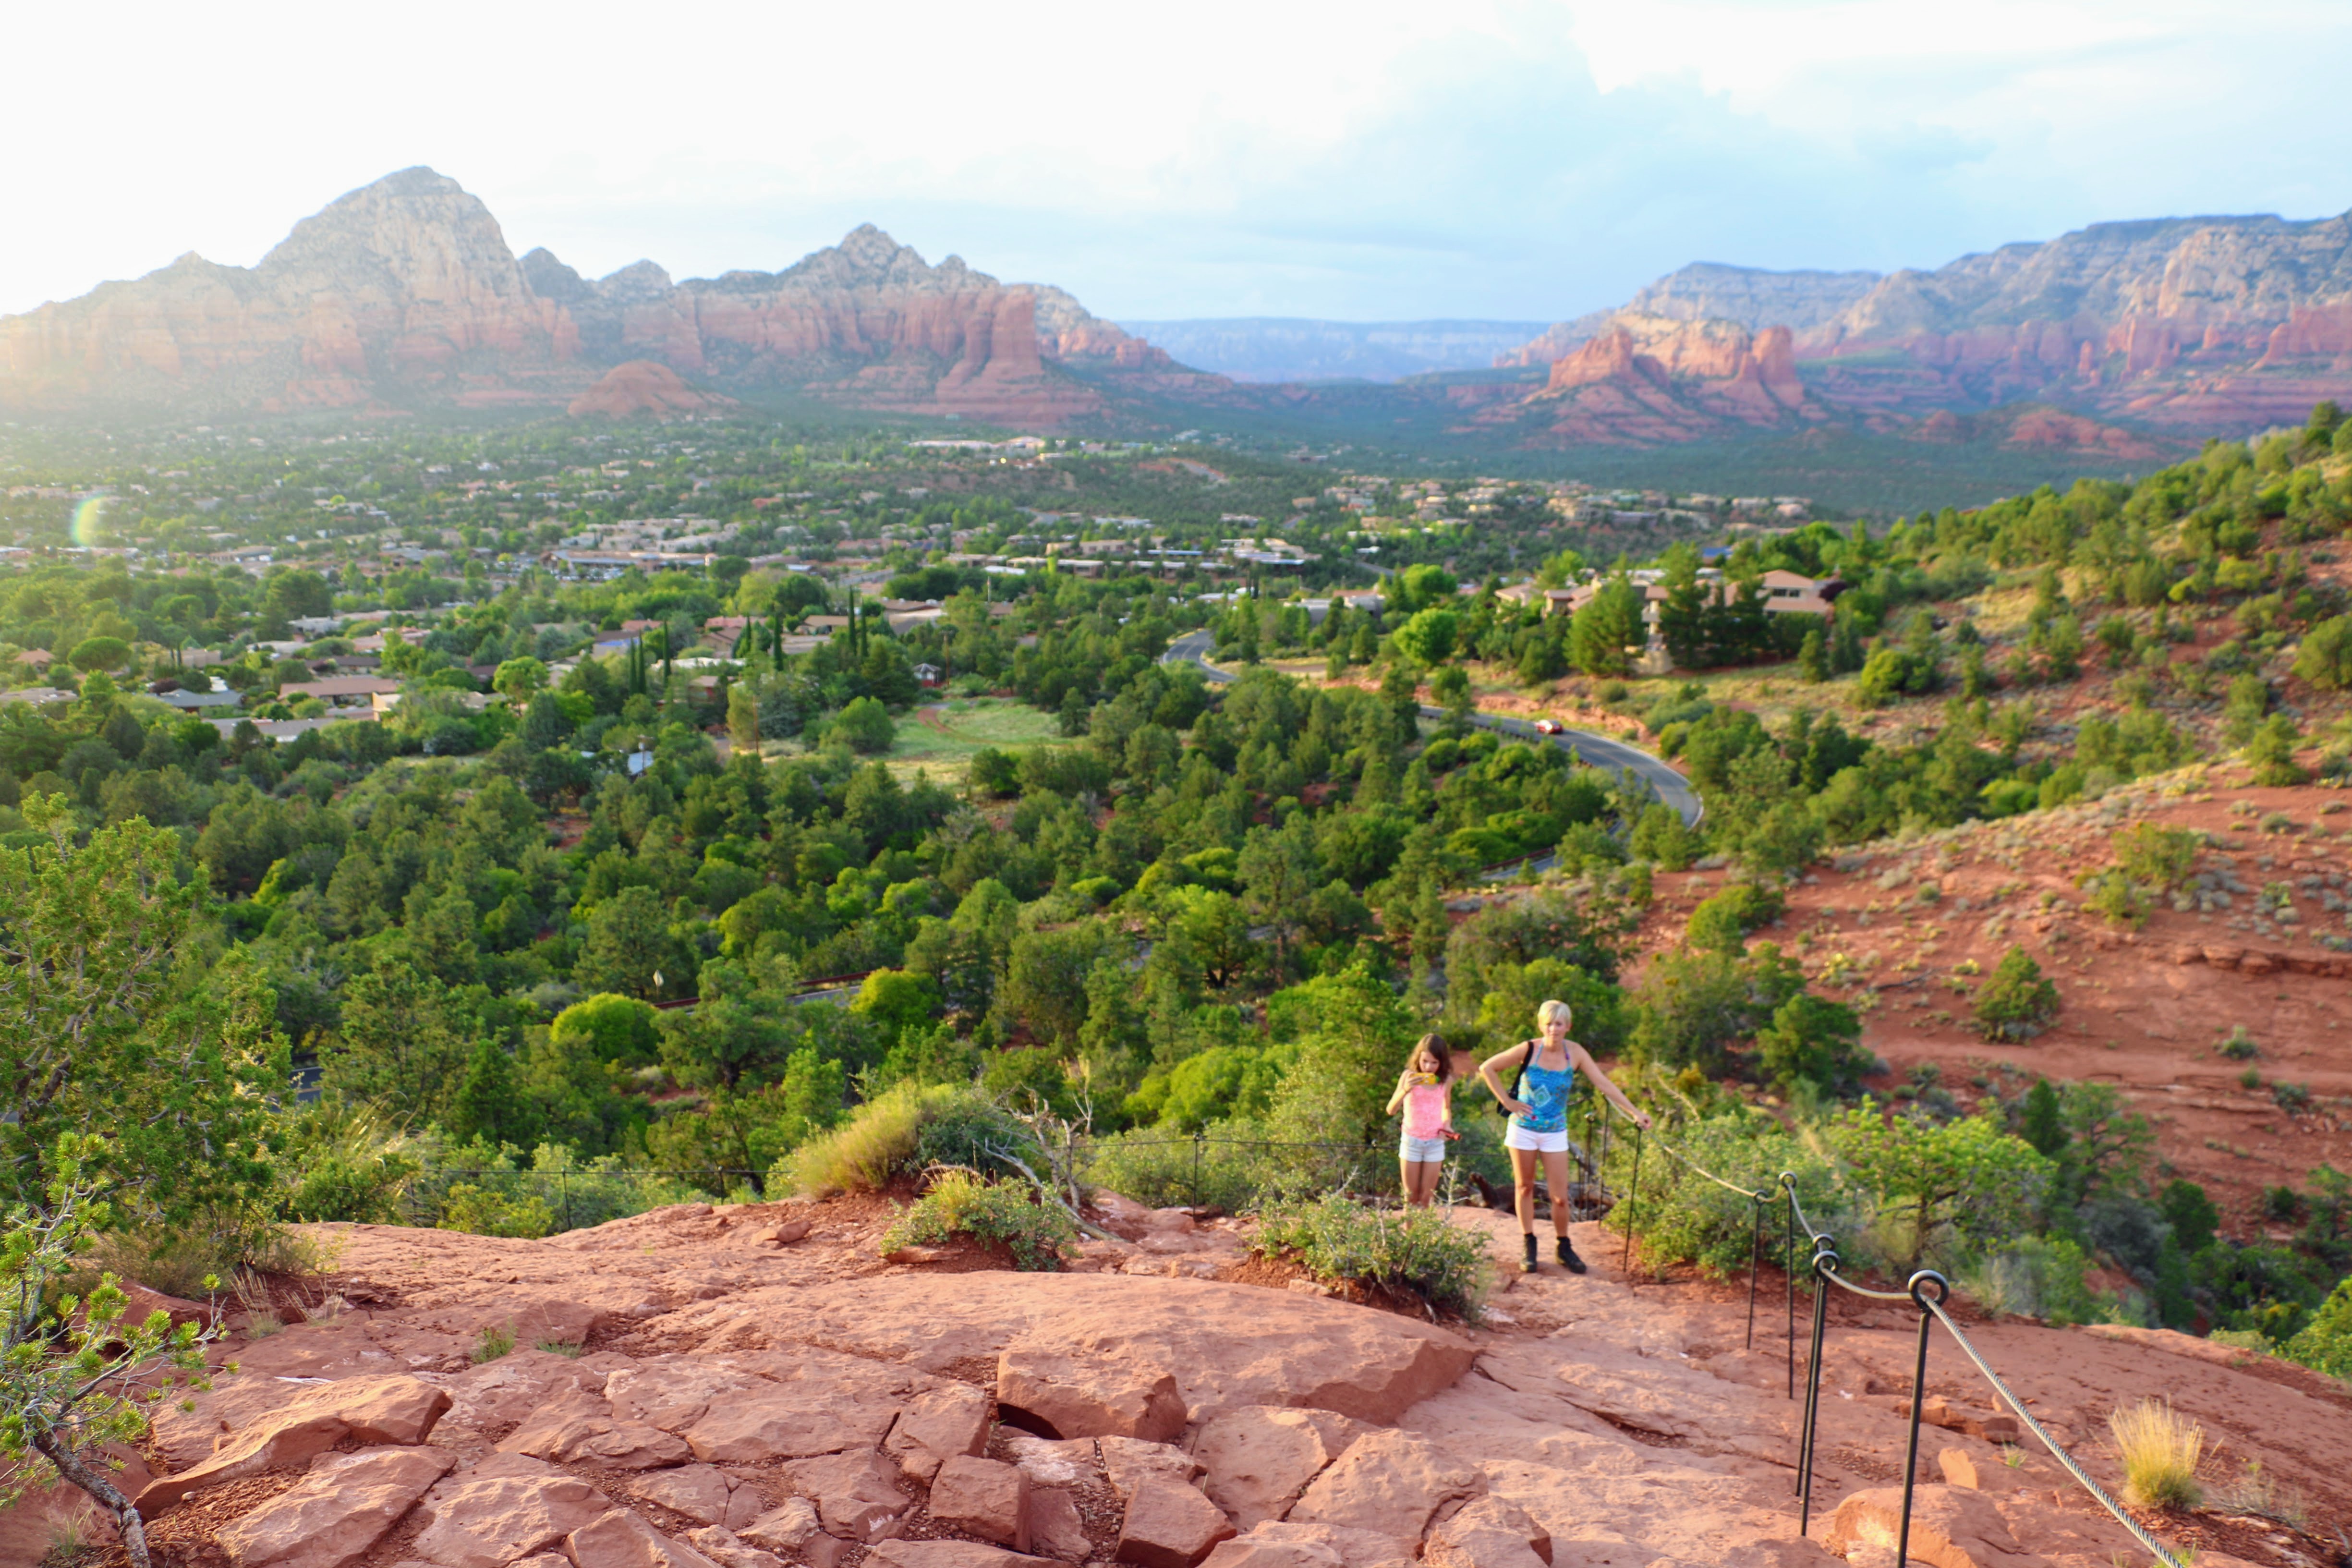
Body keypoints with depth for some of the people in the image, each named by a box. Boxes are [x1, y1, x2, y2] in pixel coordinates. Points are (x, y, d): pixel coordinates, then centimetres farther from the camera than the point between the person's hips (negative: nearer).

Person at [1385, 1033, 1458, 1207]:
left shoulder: (1446, 1080, -5)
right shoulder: (1409, 1076, -12)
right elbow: (1391, 1110, -16)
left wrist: (1447, 1125, -6)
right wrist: (1405, 1090, -32)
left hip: (1435, 1143, 1)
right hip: (1411, 1141, -1)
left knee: (1425, 1199, 5)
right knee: (1411, 1197, 8)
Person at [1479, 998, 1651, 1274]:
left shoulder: (1574, 1053, -9)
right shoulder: (1529, 1050, -15)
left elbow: (1603, 1083, -10)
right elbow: (1487, 1068, -10)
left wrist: (1634, 1112, -15)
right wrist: (1507, 1101, -11)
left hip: (1555, 1133, 1)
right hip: (1523, 1129, -1)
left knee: (1561, 1197, 2)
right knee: (1525, 1188, 10)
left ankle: (1564, 1249, 21)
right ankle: (1529, 1247, 23)